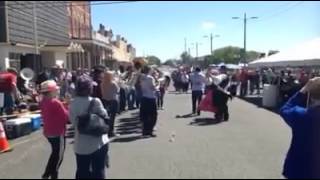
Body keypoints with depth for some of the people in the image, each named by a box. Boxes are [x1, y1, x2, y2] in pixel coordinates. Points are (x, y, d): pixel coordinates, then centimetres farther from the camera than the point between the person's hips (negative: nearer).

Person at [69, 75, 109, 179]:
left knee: (82, 172, 18)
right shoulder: (95, 102, -17)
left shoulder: (73, 103, -6)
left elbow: (73, 121, -1)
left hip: (81, 145, 3)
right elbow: (104, 117, -8)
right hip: (98, 143, -3)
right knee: (98, 171, 12)